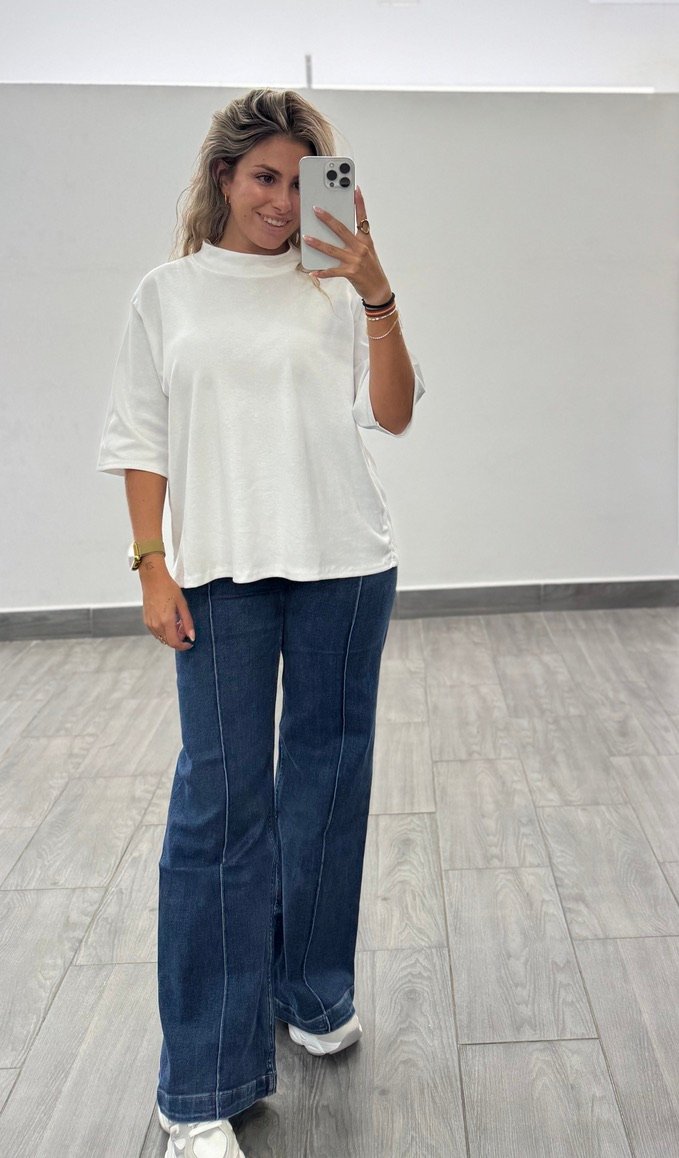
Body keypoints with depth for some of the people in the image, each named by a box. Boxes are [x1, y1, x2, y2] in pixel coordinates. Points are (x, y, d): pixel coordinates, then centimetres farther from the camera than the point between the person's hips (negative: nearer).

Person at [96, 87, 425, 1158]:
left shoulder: (336, 288, 7)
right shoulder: (166, 295, 8)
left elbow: (394, 415, -1)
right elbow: (142, 439, 6)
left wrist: (376, 295, -11)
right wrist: (152, 566, -3)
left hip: (345, 565, 2)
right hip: (222, 573, -1)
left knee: (327, 778, 9)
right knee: (218, 801, -4)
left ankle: (312, 991, 31)